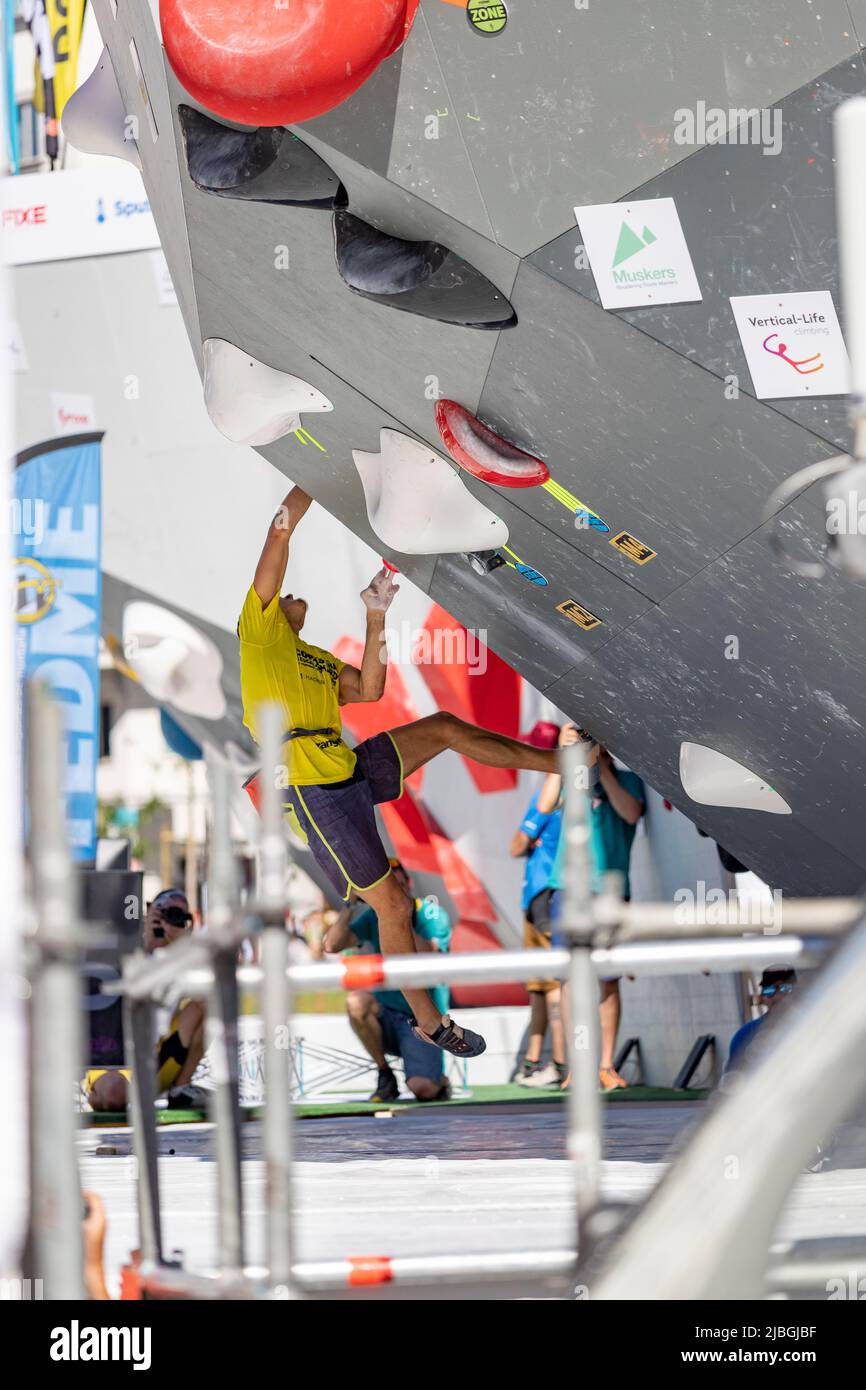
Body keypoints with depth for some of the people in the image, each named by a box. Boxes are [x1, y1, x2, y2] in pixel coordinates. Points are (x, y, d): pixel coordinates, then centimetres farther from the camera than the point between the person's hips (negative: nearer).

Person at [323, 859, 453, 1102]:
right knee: (356, 1001, -31)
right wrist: (350, 905, -18)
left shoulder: (432, 915, -8)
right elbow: (332, 945, -10)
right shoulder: (374, 917, 2)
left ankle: (439, 1082, 17)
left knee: (422, 1089, -25)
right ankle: (385, 1075, -9)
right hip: (387, 1016, 3)